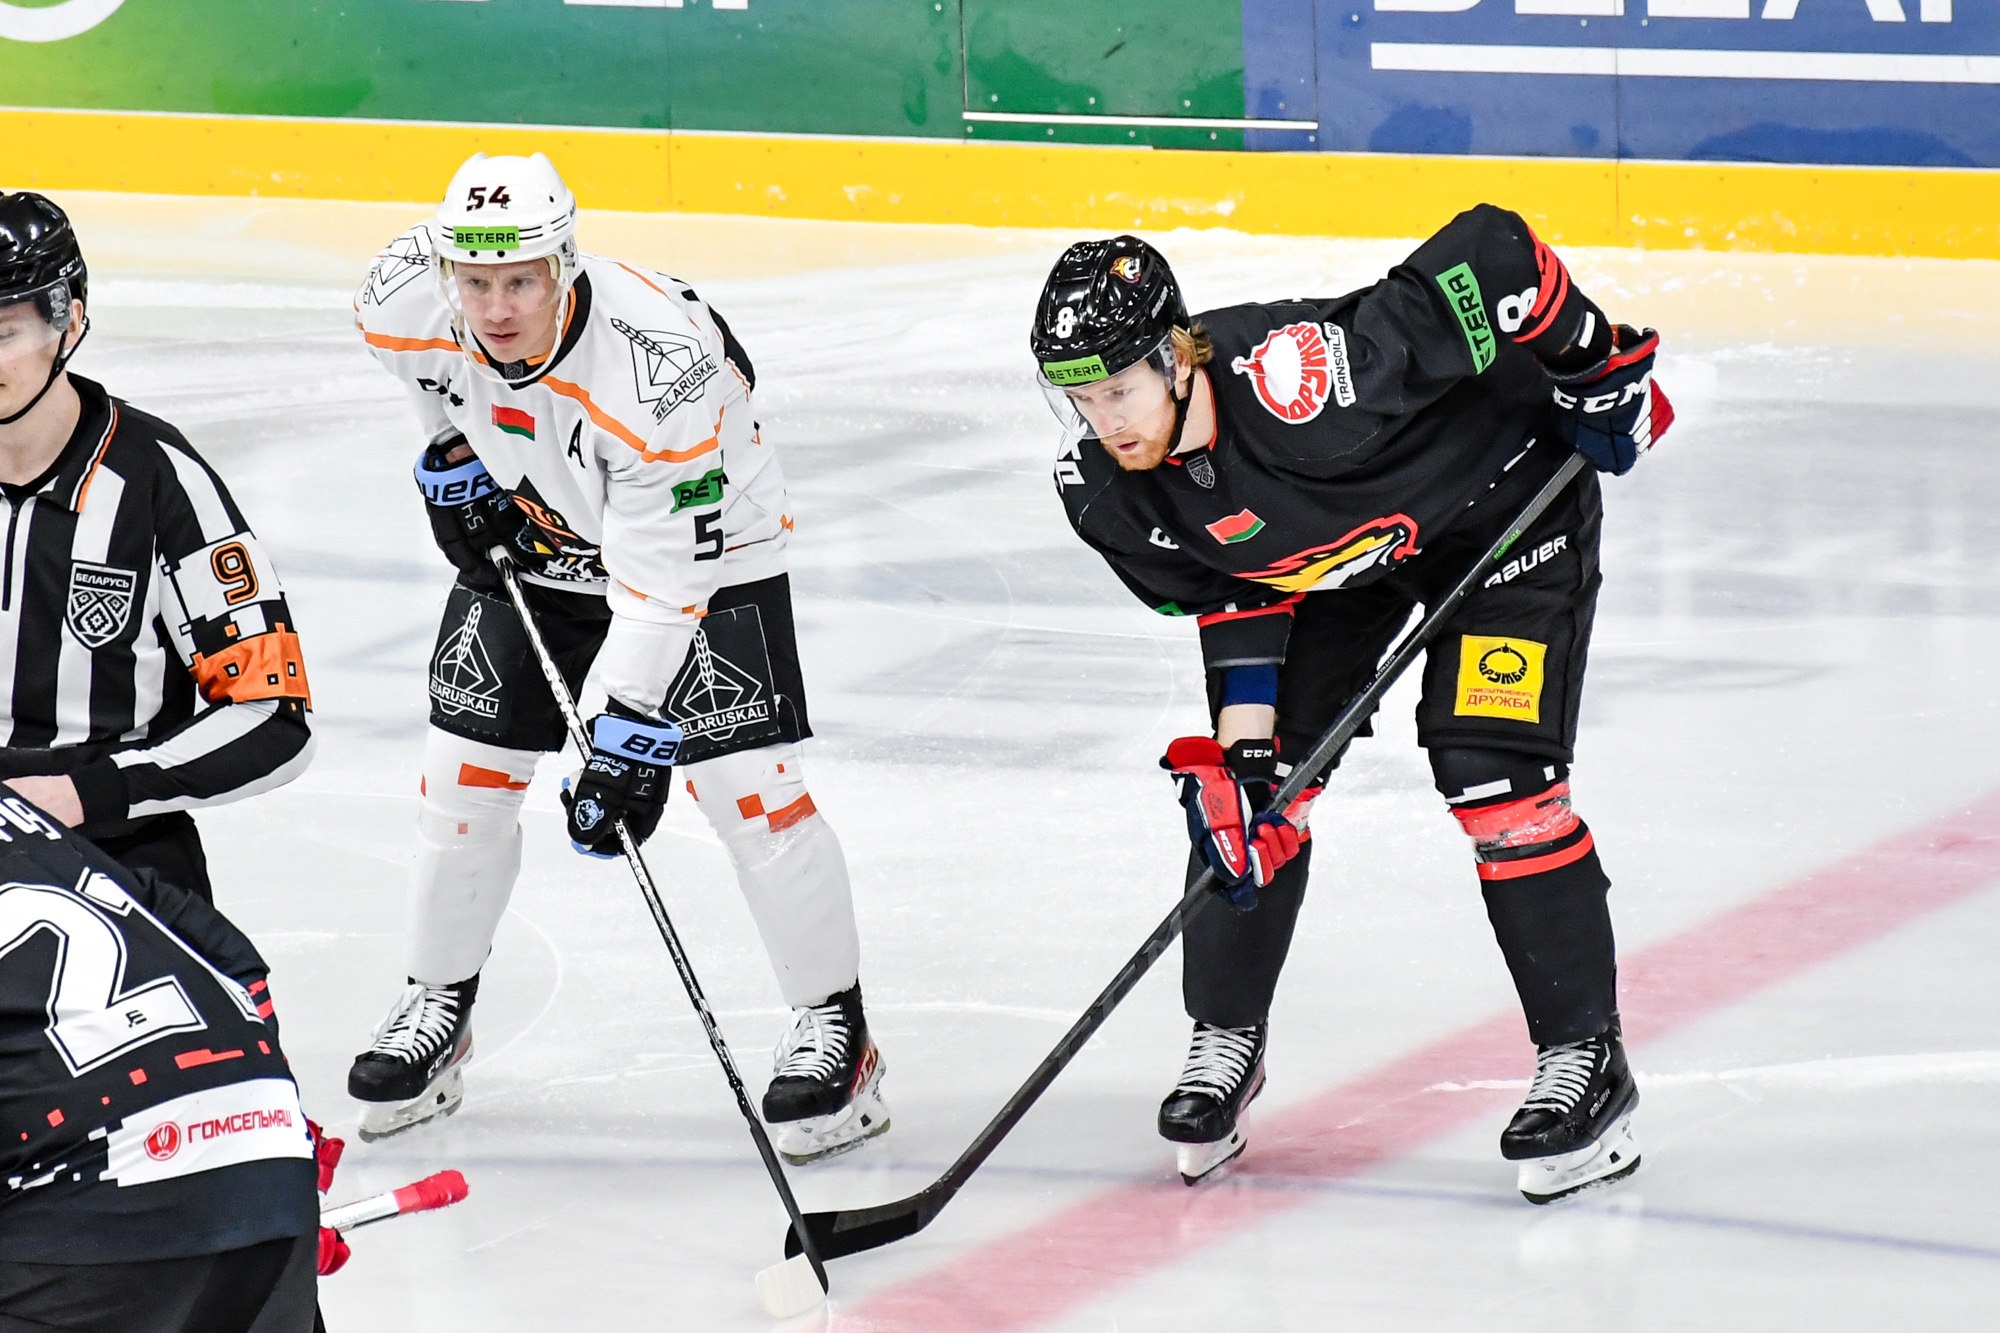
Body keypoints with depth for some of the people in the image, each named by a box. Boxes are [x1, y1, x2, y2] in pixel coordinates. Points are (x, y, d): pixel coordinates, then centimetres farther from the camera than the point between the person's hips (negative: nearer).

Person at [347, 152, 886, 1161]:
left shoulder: (655, 371, -39)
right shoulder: (407, 304, -25)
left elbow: (660, 587, -34)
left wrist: (629, 742, -34)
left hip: (698, 544, -5)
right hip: (527, 538, 5)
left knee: (748, 785, -14)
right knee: (466, 772, 4)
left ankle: (835, 1030, 0)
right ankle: (437, 1008, 24)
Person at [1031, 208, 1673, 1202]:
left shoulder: (1297, 385, -43)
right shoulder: (1106, 493, -21)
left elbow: (1493, 255, -39)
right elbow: (1226, 589, -5)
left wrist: (1597, 363, -26)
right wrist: (1235, 742, -14)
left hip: (1500, 501, -6)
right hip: (1323, 554, 6)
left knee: (1491, 774, -15)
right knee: (1258, 777, -2)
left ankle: (1585, 1057, -4)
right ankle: (1225, 1043, 17)